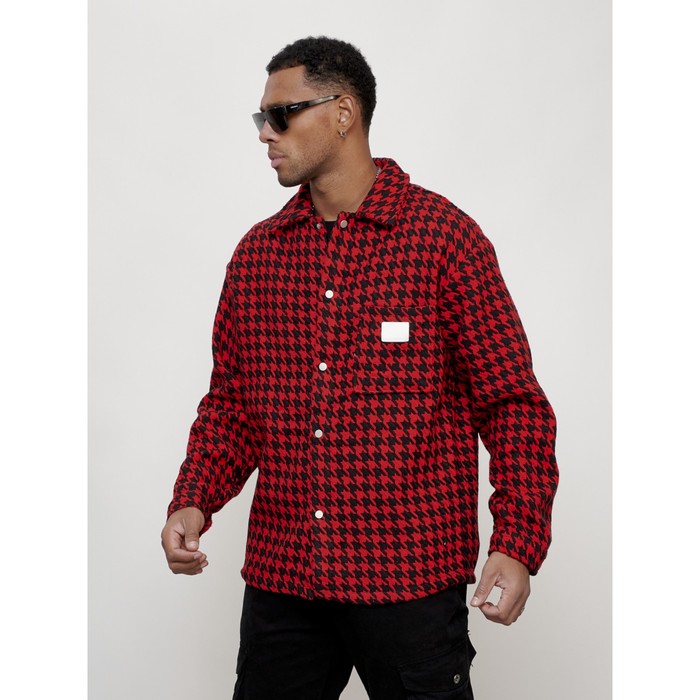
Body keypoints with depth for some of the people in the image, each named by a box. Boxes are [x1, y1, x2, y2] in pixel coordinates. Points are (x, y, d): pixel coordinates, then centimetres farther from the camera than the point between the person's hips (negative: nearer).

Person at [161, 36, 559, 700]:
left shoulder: (445, 236, -5)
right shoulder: (257, 252, 10)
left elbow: (512, 402, -5)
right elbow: (231, 402, 13)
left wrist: (517, 544, -15)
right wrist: (193, 502, -3)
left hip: (409, 577, -4)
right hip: (279, 577, 5)